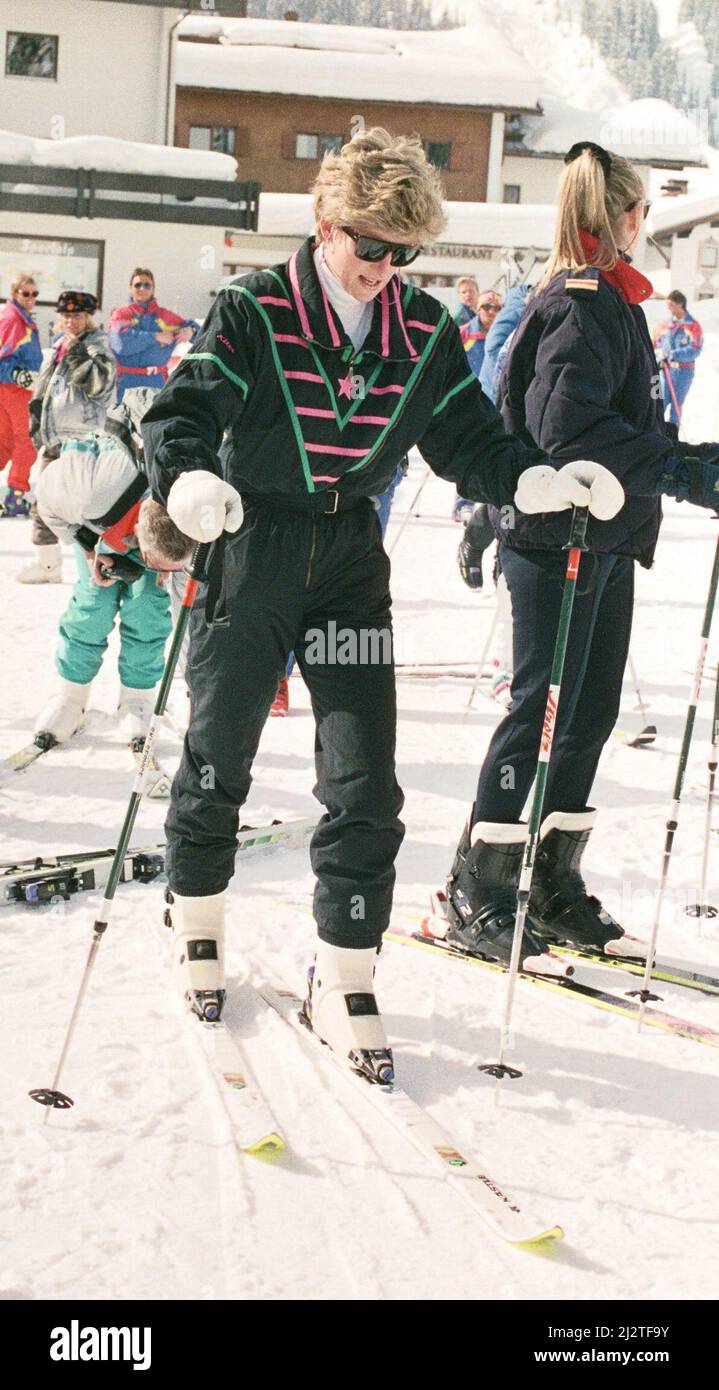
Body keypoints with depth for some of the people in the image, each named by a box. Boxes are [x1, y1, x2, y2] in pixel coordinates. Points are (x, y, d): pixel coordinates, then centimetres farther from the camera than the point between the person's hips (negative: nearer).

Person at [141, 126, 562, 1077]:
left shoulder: (425, 334, 2)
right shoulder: (253, 312, -10)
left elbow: (469, 441, 5)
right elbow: (180, 413, -17)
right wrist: (188, 477, -39)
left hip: (352, 565, 3)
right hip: (249, 559, -2)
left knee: (366, 786, -3)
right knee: (217, 764, 9)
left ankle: (344, 984, 9)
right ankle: (198, 925, 34)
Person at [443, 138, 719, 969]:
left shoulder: (607, 301, 17)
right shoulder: (585, 303, -14)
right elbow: (572, 425, -26)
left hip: (606, 537, 10)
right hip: (561, 535, -10)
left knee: (590, 711, 12)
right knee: (544, 709, -6)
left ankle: (552, 886, 20)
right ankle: (477, 893, 4)